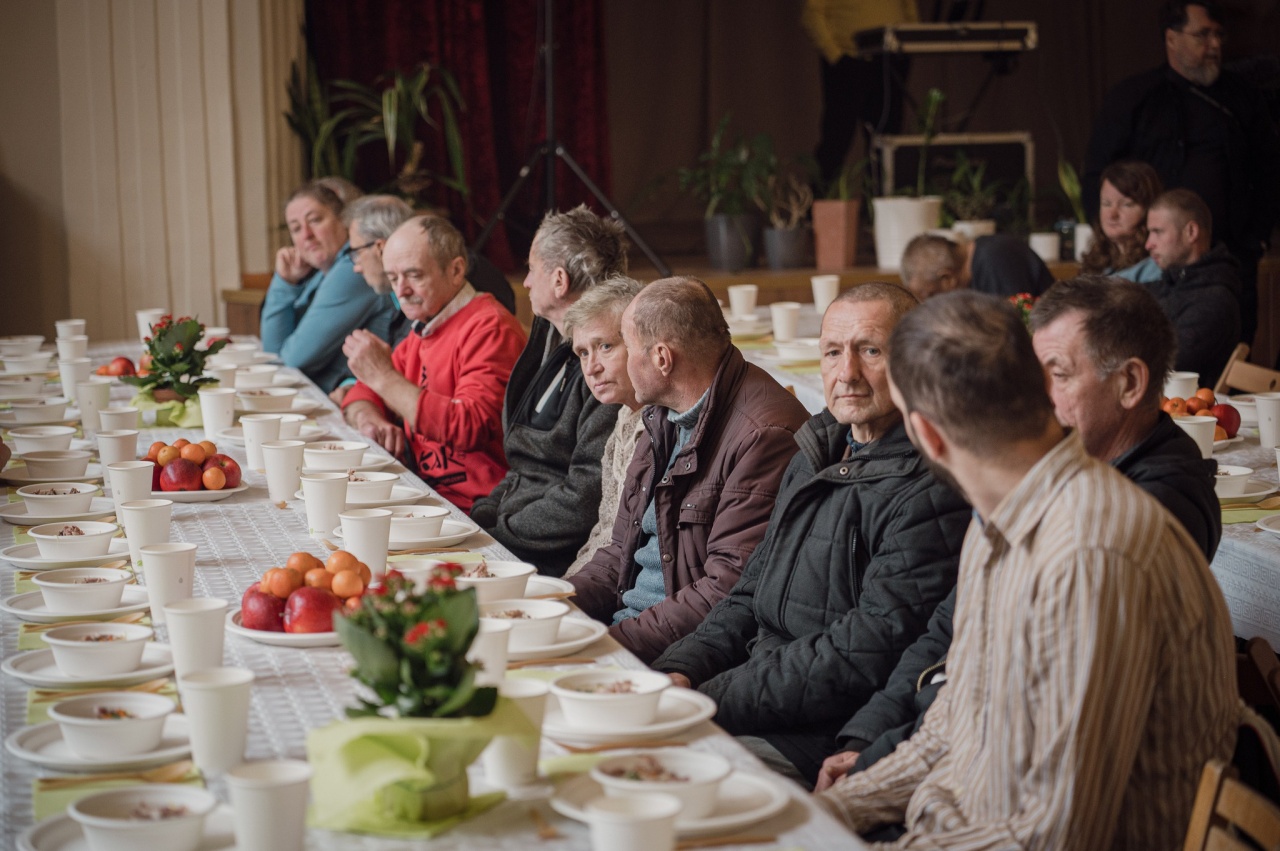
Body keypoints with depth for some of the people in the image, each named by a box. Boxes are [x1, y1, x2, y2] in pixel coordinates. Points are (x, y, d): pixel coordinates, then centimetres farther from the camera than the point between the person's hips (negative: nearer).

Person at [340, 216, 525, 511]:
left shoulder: (490, 328, -13)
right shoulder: (423, 328, 15)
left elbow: (470, 427, -24)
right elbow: (362, 394, 22)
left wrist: (384, 377, -20)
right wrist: (369, 419, -4)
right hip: (426, 493, 8)